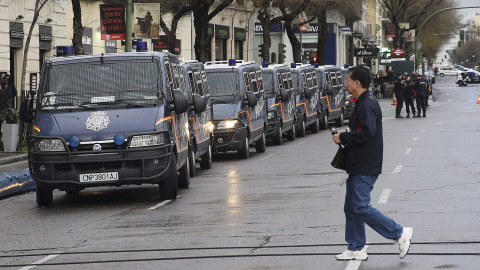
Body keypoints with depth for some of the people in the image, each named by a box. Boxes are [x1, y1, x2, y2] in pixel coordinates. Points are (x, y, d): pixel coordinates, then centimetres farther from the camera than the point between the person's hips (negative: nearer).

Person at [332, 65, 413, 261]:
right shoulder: (362, 104, 17)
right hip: (359, 166, 11)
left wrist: (343, 138, -17)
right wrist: (345, 137, 8)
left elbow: (367, 133, -26)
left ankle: (399, 233, -5)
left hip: (365, 169, -11)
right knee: (351, 208, 11)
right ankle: (356, 249, 16)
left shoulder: (367, 105, -16)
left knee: (361, 208, -12)